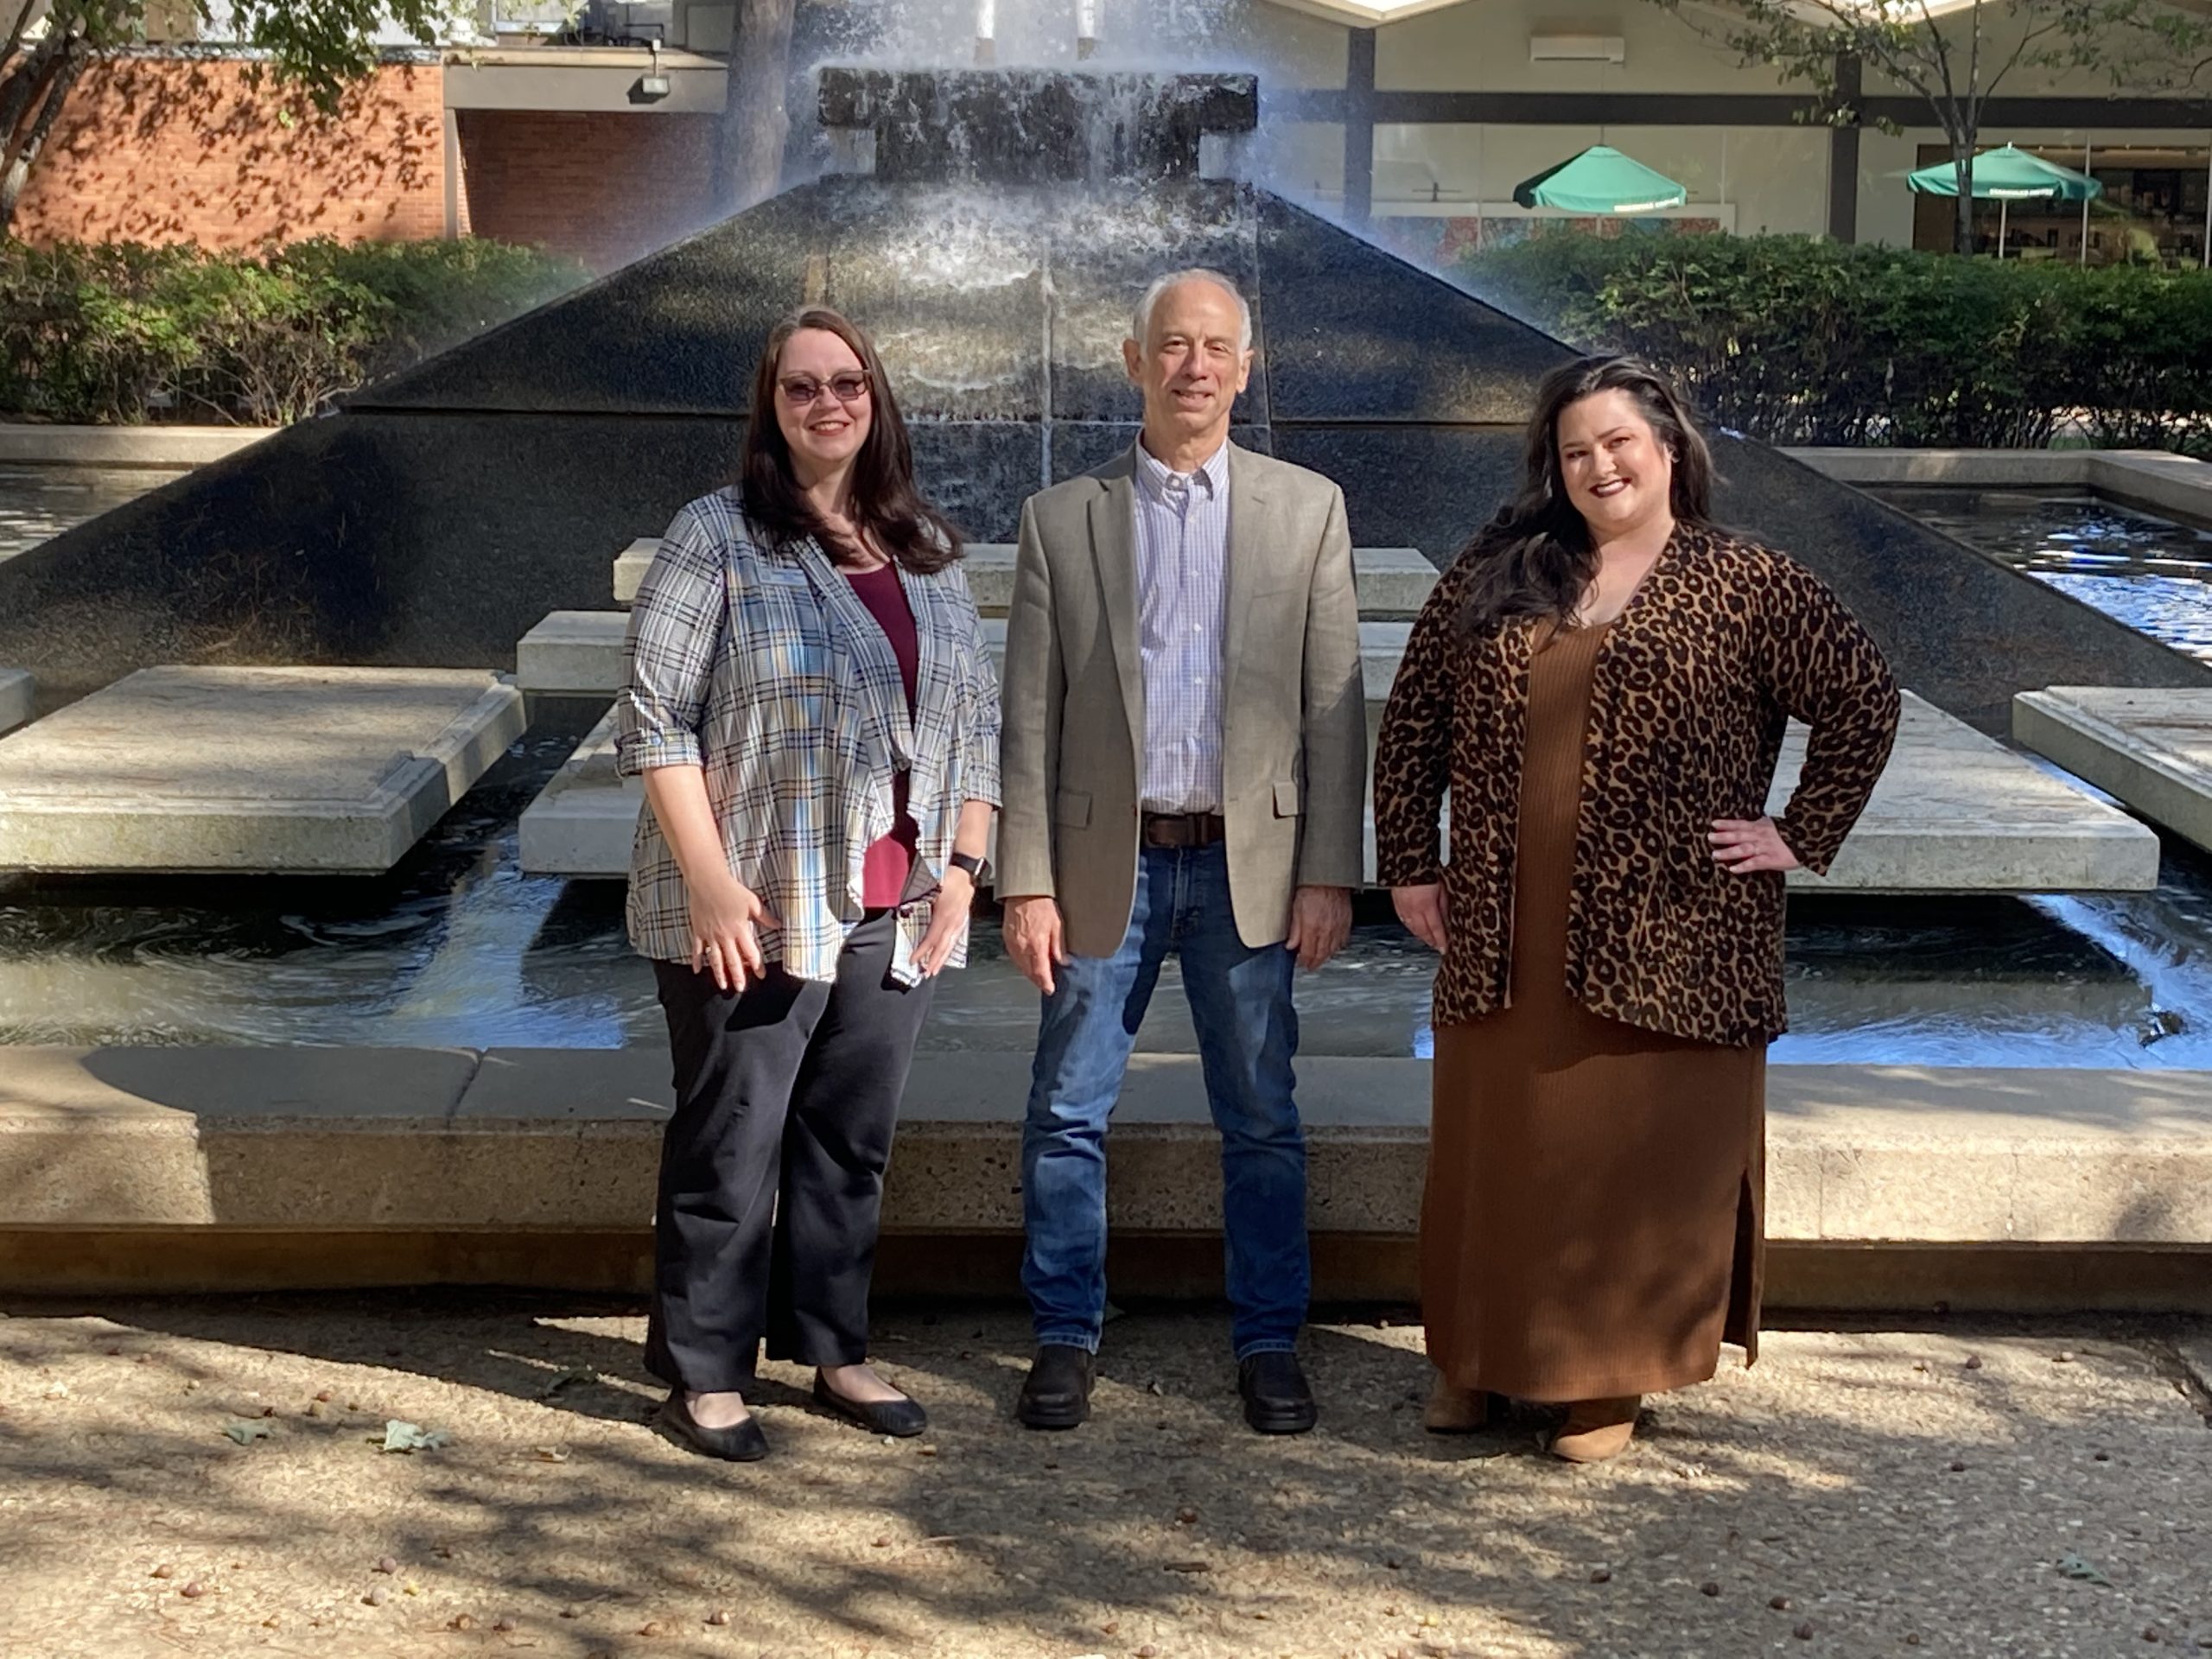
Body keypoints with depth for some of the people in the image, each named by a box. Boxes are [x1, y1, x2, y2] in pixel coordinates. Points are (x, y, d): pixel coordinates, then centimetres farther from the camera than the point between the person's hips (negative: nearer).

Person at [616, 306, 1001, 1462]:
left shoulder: (929, 551, 12)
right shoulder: (716, 539, -4)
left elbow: (976, 715, 15)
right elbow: (653, 719, -9)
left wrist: (962, 863, 6)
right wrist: (709, 881, -15)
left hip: (892, 914, 5)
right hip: (750, 910, -5)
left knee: (852, 1143, 13)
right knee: (730, 1145, 3)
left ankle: (832, 1348, 27)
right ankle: (704, 1374, 15)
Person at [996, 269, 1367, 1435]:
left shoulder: (1307, 510, 5)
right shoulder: (1061, 520, 4)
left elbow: (1333, 707, 2)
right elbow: (1030, 718, 2)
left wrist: (1328, 872, -4)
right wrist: (1027, 883, -4)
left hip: (1248, 863, 0)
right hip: (1105, 861, 0)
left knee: (1262, 1120, 7)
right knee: (1068, 1116, 5)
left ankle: (1268, 1343, 20)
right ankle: (1065, 1338, 19)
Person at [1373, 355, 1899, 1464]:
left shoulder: (1745, 586, -2)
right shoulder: (1494, 574, 8)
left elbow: (1865, 702, -1)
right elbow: (1413, 717, 11)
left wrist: (1801, 838, -4)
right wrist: (1408, 865, 6)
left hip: (1663, 944, -3)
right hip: (1504, 937, 3)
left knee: (1639, 1154, 4)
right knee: (1495, 1145, 12)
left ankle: (1612, 1374, 18)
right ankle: (1478, 1357, 27)